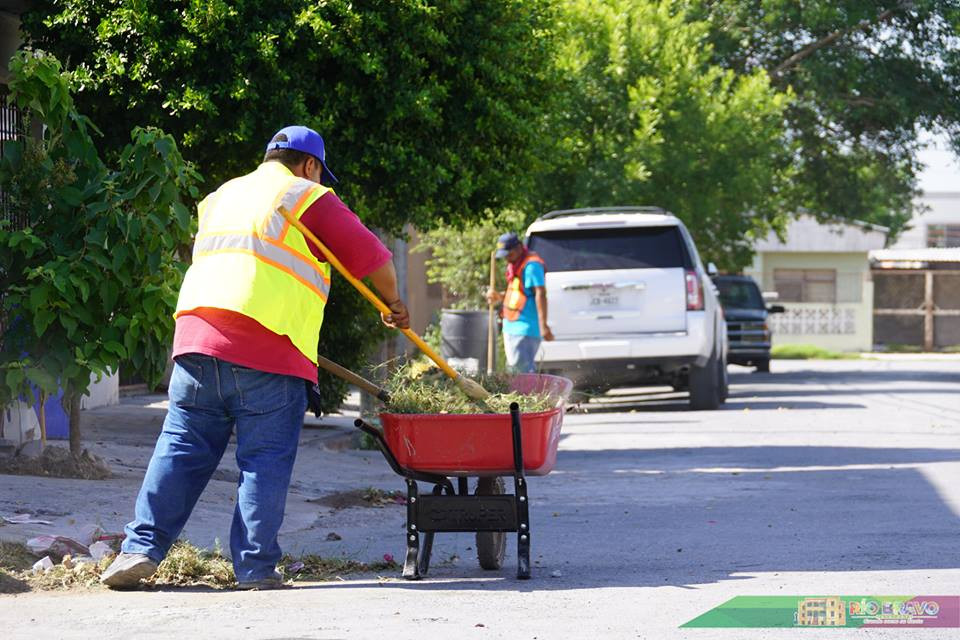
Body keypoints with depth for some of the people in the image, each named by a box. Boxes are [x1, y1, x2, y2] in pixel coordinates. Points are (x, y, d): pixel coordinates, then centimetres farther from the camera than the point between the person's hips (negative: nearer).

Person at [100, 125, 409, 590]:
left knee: (181, 448, 7)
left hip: (197, 334, 5)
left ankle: (141, 548, 1)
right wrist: (393, 305, 24)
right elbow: (373, 257, 8)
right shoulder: (309, 199, 8)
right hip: (267, 348, -5)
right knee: (265, 460, -1)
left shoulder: (221, 196, 27)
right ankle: (255, 567, -1)